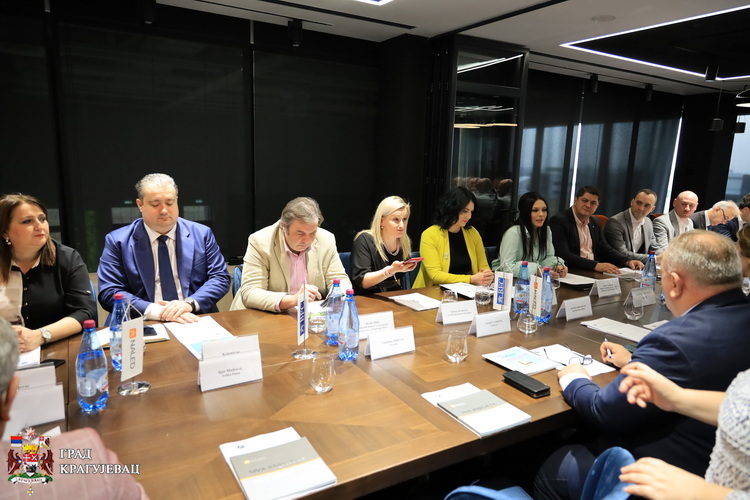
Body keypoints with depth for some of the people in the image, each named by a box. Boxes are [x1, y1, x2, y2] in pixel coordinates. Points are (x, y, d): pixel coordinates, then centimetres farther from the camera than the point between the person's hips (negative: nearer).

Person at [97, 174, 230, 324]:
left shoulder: (202, 234, 7)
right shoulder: (117, 241, 4)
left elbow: (221, 278, 5)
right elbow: (109, 293, -2)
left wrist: (190, 303, -13)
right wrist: (157, 311, -17)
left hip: (197, 321, 1)